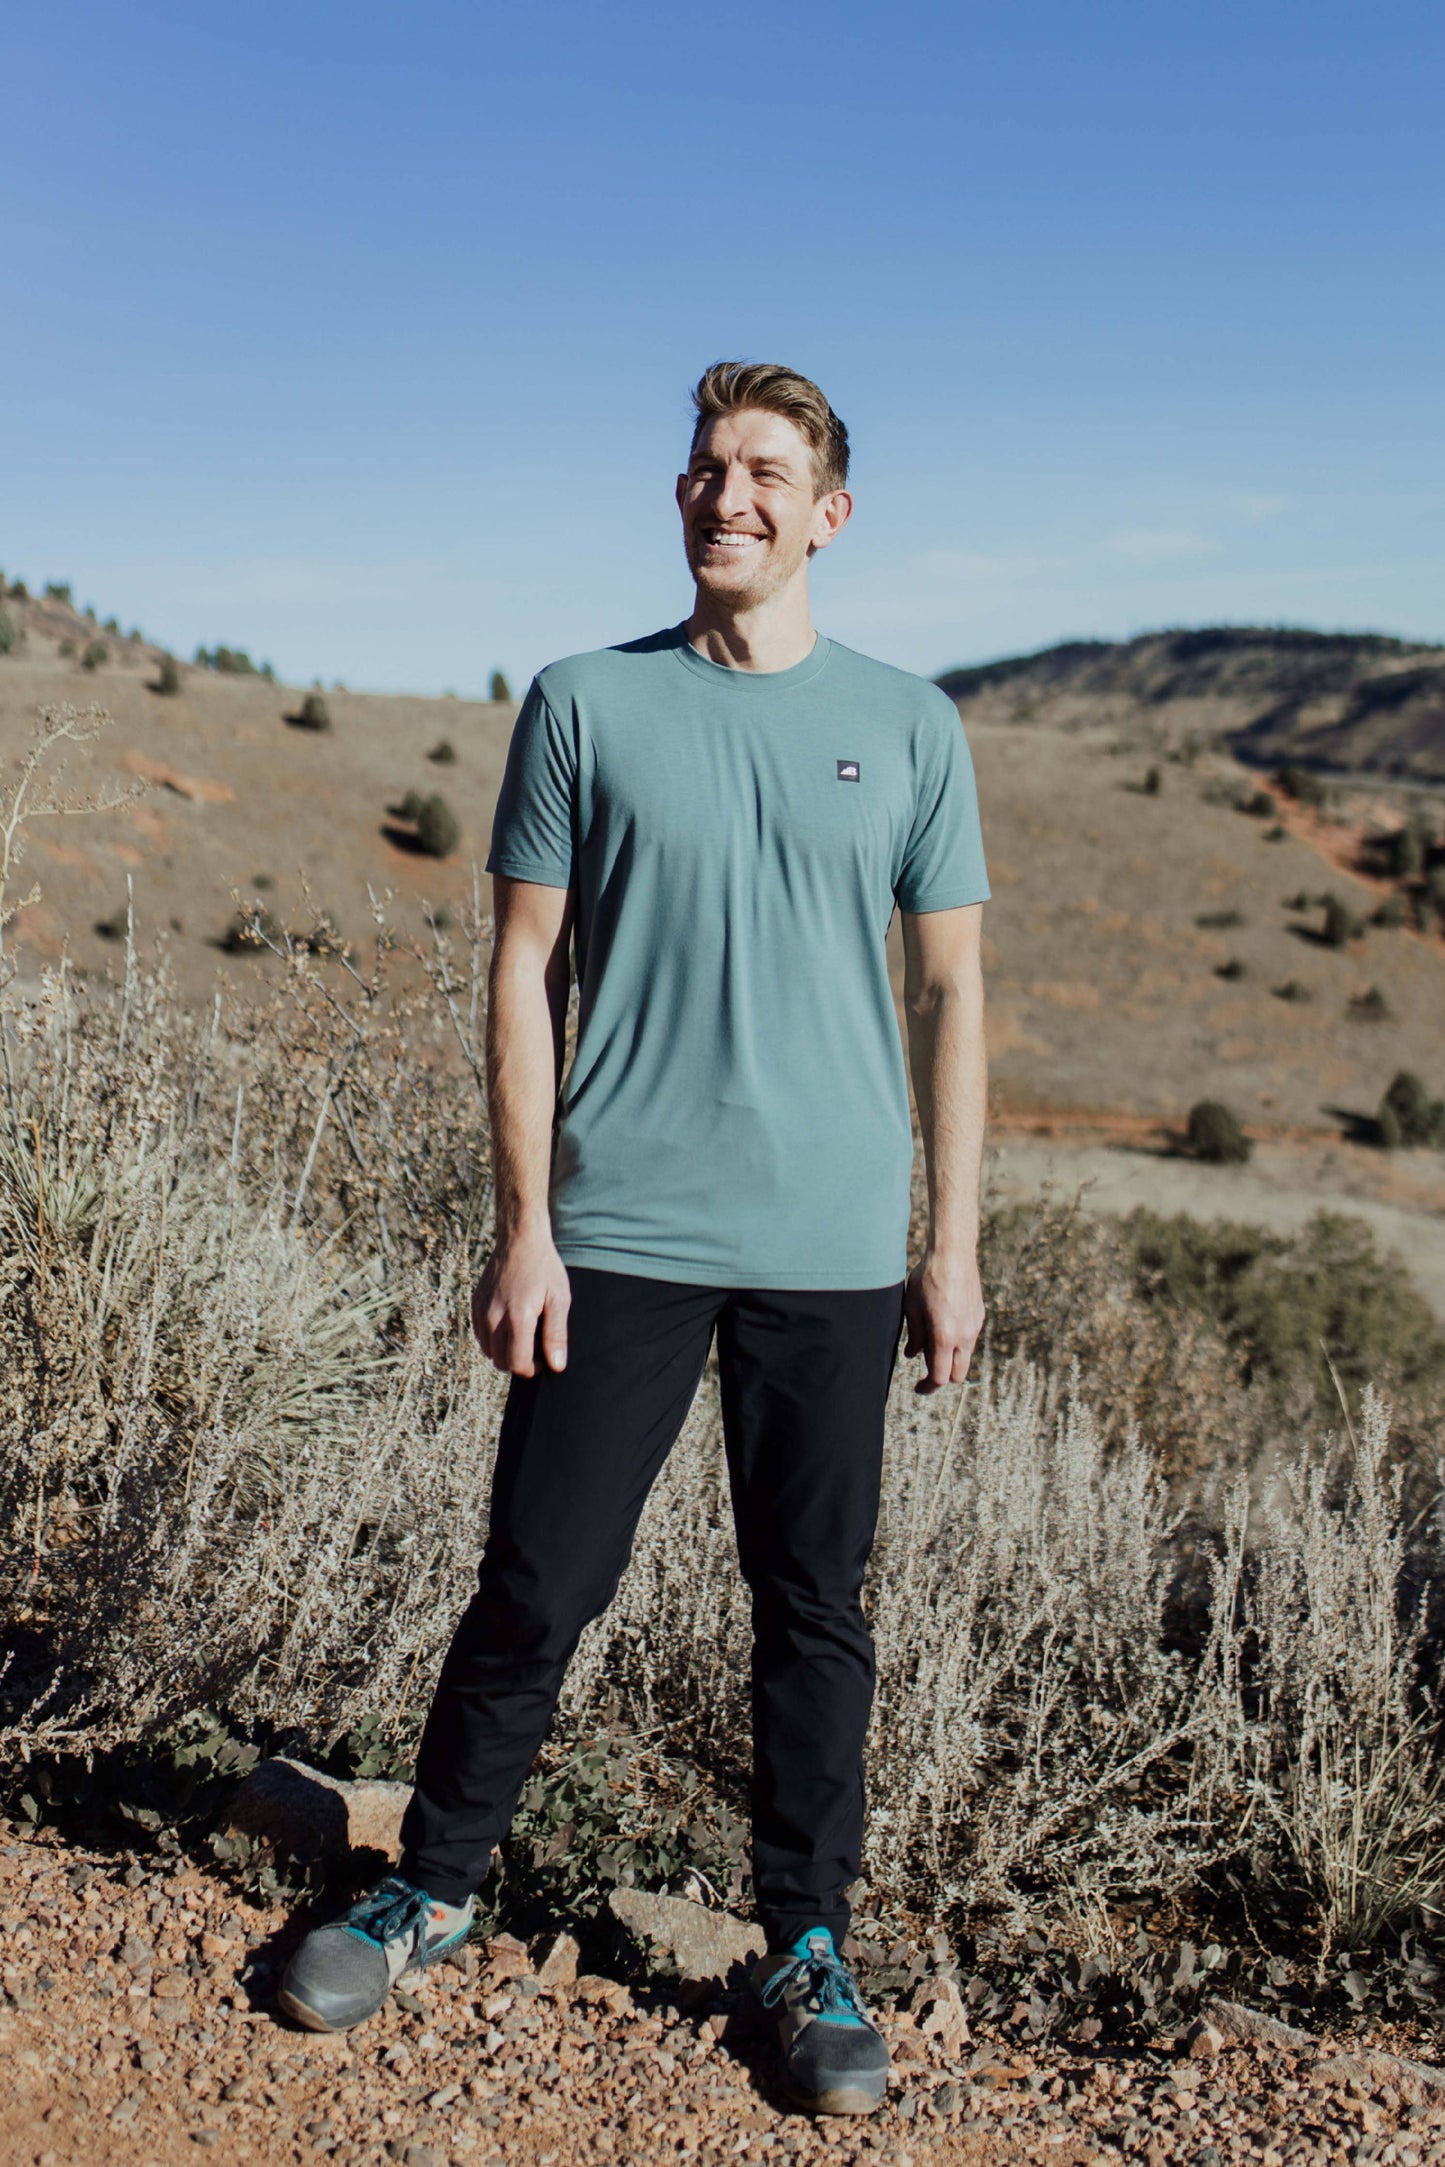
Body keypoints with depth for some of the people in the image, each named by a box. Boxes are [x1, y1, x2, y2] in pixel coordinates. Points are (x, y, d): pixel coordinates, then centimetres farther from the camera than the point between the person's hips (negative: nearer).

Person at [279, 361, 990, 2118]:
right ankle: (433, 1887, 29)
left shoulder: (908, 728, 6)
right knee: (538, 1581, 6)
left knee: (814, 1605, 10)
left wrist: (953, 1244, 4)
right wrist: (523, 1226, -3)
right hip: (620, 1234, -1)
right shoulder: (585, 706, 4)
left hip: (834, 1249, 1)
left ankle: (807, 1948, 27)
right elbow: (526, 969, 2)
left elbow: (948, 992, 7)